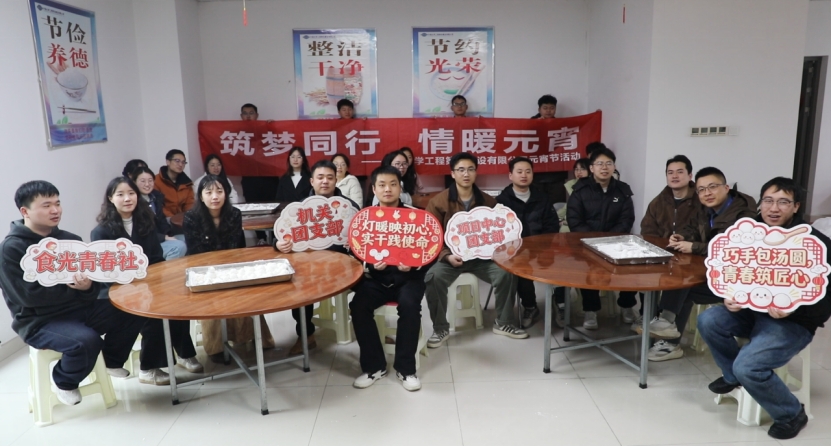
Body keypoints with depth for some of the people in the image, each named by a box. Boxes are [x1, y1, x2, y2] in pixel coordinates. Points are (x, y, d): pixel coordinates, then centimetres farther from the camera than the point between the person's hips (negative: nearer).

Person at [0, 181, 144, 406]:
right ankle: (64, 383, 1)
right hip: (40, 321, -6)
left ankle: (112, 361, 15)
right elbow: (29, 295, -20)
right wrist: (72, 287, -17)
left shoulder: (69, 240, 6)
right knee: (87, 341, -33)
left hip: (79, 308, 6)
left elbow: (93, 281, 2)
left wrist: (87, 287, -22)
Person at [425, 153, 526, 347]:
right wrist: (447, 256, -22)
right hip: (450, 257, -2)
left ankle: (503, 323, 1)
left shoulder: (488, 201, 7)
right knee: (433, 277, -31)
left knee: (507, 272, -22)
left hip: (481, 257, 2)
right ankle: (440, 328, -9)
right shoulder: (438, 202, -4)